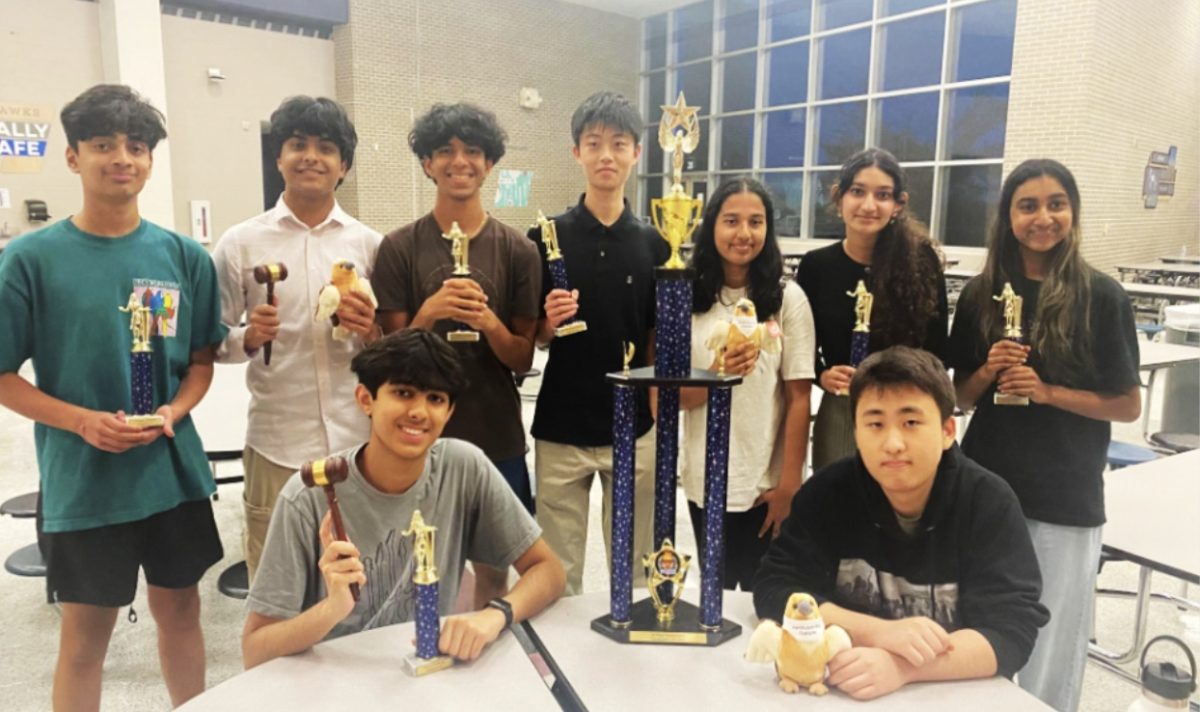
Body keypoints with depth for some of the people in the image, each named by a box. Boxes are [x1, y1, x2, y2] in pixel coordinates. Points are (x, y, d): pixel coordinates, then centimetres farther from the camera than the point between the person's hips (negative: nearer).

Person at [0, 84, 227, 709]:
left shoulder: (185, 256, 0)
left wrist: (174, 413, -12)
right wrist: (83, 421, -18)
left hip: (174, 471, 3)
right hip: (81, 480, -2)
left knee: (179, 608, 17)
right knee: (85, 633, 10)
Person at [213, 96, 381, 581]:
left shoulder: (369, 244, 3)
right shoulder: (240, 243, 0)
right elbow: (215, 341, 4)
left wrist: (371, 332, -12)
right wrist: (249, 338, -16)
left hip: (357, 441, 1)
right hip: (276, 444, -1)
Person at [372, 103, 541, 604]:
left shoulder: (517, 249, -1)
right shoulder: (399, 248, -3)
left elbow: (524, 360, 0)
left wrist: (489, 322, -20)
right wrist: (428, 313, -21)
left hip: (497, 439, 1)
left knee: (493, 572, 14)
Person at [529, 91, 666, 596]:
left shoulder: (654, 244, 2)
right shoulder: (546, 238, -2)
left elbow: (659, 341, 7)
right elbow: (528, 339, 2)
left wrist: (658, 416, 1)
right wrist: (548, 324, -19)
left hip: (635, 429, 2)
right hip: (561, 429, -1)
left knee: (635, 572, 14)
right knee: (557, 574, 10)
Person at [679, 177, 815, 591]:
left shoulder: (787, 298, -5)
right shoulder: (687, 297, 0)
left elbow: (798, 397, -5)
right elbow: (672, 397, 0)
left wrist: (789, 484, -7)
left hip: (766, 484, -2)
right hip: (704, 481, 2)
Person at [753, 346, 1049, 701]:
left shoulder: (990, 503, -10)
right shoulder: (828, 491, -8)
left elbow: (1012, 629, -17)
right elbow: (773, 591, -12)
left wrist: (901, 666, -31)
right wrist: (879, 632, -24)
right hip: (841, 691, 1)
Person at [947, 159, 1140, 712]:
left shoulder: (1102, 297, -5)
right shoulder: (981, 294, 2)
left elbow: (1128, 406, -2)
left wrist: (1046, 391, -16)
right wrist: (988, 372, -12)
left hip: (1065, 501, -2)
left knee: (1051, 656, 8)